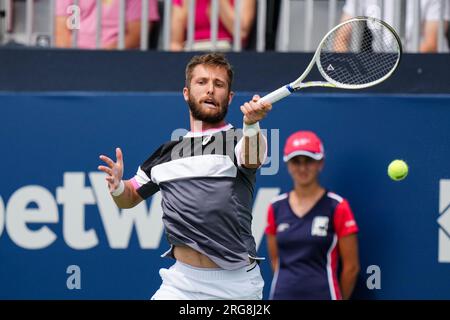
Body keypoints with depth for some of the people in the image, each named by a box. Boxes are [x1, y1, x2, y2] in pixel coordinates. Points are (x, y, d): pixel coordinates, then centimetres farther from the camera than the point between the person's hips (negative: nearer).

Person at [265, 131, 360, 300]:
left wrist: (337, 297, 6)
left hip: (322, 295, -4)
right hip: (282, 295, 4)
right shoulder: (276, 208, 8)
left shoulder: (337, 207, -4)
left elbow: (351, 266, -1)